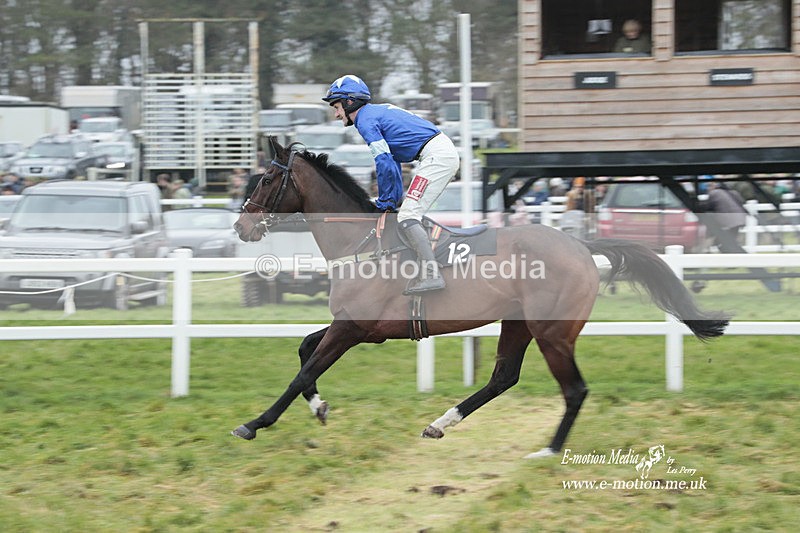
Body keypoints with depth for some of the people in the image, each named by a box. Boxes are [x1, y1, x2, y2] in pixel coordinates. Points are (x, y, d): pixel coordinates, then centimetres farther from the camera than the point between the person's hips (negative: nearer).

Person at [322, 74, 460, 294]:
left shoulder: (365, 121, -7)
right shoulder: (378, 112, 24)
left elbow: (384, 163, -13)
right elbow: (392, 159, 28)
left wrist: (386, 201, -3)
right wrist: (396, 198, 25)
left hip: (436, 156, -10)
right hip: (446, 151, 10)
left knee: (407, 216, -14)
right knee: (410, 213, 18)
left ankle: (432, 275, -22)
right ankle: (427, 271, 17)